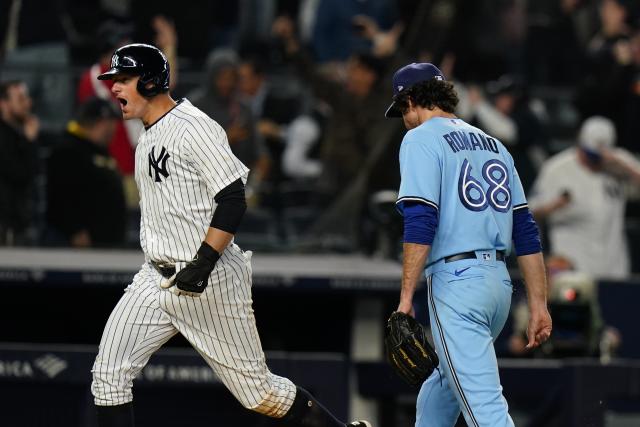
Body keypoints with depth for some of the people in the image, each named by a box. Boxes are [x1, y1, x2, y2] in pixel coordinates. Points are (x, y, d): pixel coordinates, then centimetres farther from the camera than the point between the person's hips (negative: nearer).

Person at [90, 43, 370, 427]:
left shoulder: (194, 128, -13)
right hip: (159, 278, 9)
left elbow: (233, 201, -20)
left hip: (212, 280, -9)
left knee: (257, 389, -3)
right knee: (109, 373, -5)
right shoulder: (148, 139, 16)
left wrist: (204, 263, -26)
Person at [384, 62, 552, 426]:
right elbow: (526, 230, 16)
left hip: (456, 281, -8)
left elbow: (420, 223, -14)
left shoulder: (421, 139, -1)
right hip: (501, 283, 8)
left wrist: (406, 298, -14)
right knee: (443, 383, 26)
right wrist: (538, 304, 15)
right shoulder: (493, 145, 20)